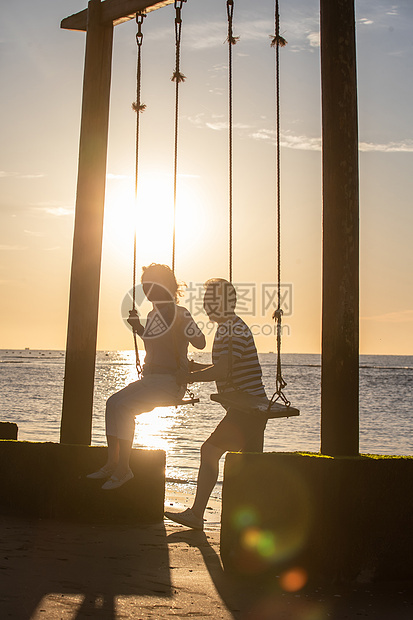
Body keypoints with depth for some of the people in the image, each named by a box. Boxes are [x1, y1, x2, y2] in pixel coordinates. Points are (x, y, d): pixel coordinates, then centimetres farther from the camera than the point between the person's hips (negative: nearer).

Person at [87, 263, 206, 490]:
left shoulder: (179, 314, -11)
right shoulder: (153, 315, 15)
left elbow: (200, 343, -18)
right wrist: (138, 327, 21)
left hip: (170, 380, -9)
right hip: (151, 377, 9)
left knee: (123, 406, -22)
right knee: (113, 402, -1)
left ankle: (123, 469, -14)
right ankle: (112, 463, 2)